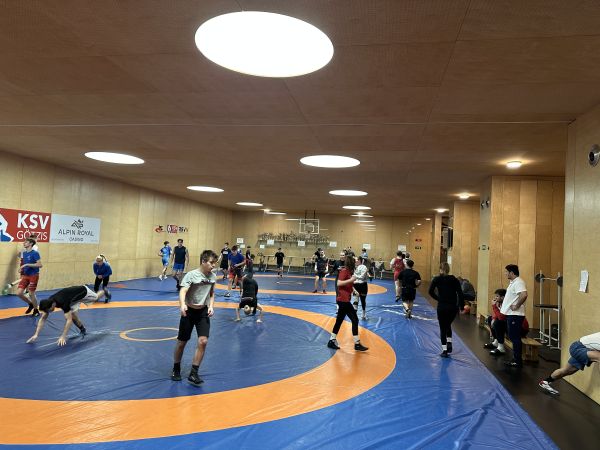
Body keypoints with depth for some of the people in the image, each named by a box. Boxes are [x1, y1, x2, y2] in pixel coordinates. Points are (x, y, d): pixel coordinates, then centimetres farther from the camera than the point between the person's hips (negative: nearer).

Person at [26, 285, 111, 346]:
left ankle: (105, 292, 57)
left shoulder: (63, 302, -45)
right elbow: (42, 319, -19)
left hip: (83, 291, -5)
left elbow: (69, 320, -45)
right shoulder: (48, 303, -26)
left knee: (96, 298, 25)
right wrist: (36, 335, -27)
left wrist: (63, 337, -48)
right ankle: (83, 330, 14)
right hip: (74, 297, 5)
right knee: (73, 315, -9)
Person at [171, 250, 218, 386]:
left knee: (203, 341, -11)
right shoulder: (191, 275, -17)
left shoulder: (213, 277, -1)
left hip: (203, 312, 3)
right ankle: (176, 369, 32)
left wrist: (211, 306, -3)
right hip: (189, 311, -3)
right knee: (182, 342, 8)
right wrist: (182, 305, -48)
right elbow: (183, 291, -29)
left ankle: (193, 374, 0)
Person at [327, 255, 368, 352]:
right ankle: (357, 344, 1)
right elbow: (338, 283, -23)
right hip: (343, 299, -9)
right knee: (355, 319, -6)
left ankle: (332, 341, 24)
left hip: (344, 299, 9)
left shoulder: (348, 271, 12)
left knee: (339, 321, 15)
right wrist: (351, 280, -26)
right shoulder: (344, 271, -13)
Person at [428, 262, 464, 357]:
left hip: (442, 307, -2)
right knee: (448, 325, 26)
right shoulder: (454, 279, 2)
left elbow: (431, 291, -12)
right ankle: (449, 343, 16)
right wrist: (462, 306, -2)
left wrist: (438, 298, 0)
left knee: (443, 328, 9)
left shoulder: (437, 279, -1)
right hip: (453, 307, 2)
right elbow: (460, 293, -3)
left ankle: (444, 350, 6)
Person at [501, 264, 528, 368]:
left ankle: (518, 361, 4)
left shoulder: (518, 282, -17)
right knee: (513, 337, 15)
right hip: (511, 314, 10)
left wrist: (517, 306, -23)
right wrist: (504, 306, 15)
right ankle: (515, 359, 23)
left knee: (515, 338, -3)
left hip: (515, 315, -10)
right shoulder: (513, 282, 15)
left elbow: (524, 295, -33)